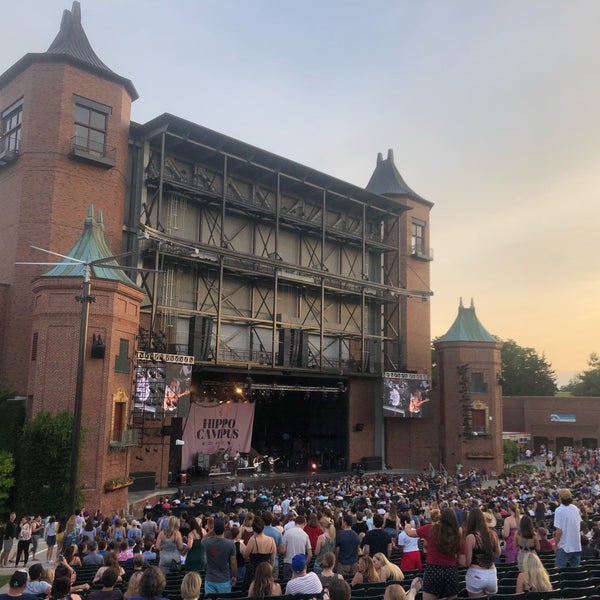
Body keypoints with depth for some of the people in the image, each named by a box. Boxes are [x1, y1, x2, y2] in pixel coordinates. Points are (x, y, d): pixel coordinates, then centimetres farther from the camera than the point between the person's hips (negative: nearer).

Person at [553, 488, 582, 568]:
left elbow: (559, 531, -17)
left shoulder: (559, 510, -15)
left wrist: (555, 544, -5)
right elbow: (580, 527, 15)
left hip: (565, 546, -6)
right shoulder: (576, 508, 3)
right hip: (577, 546, 6)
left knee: (560, 570, 2)